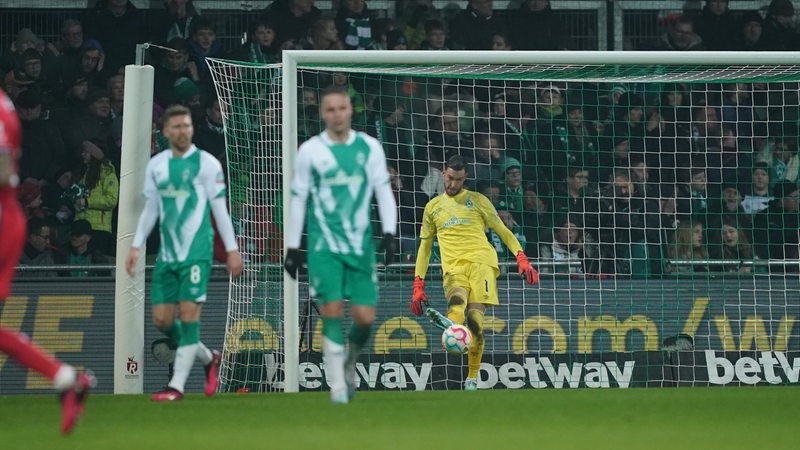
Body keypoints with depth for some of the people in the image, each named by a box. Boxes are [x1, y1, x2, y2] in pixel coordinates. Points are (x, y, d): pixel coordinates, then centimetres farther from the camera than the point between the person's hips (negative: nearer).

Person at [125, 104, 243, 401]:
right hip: (167, 253, 5)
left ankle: (177, 385, -9)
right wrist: (136, 246, 12)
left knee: (188, 313, -11)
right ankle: (208, 358, 25)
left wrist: (232, 249, -3)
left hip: (196, 251, -5)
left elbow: (220, 208, -1)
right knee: (161, 319, 2)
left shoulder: (207, 163, -2)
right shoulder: (156, 165, 10)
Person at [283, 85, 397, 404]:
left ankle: (349, 363, 28)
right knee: (332, 312, -11)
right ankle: (338, 386, -6)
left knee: (365, 317, -2)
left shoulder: (369, 148, 5)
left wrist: (389, 233, -4)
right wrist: (292, 247, 4)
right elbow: (298, 201, 6)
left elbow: (383, 192, 8)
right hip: (324, 246, -2)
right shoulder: (310, 151, 1)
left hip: (360, 245, 2)